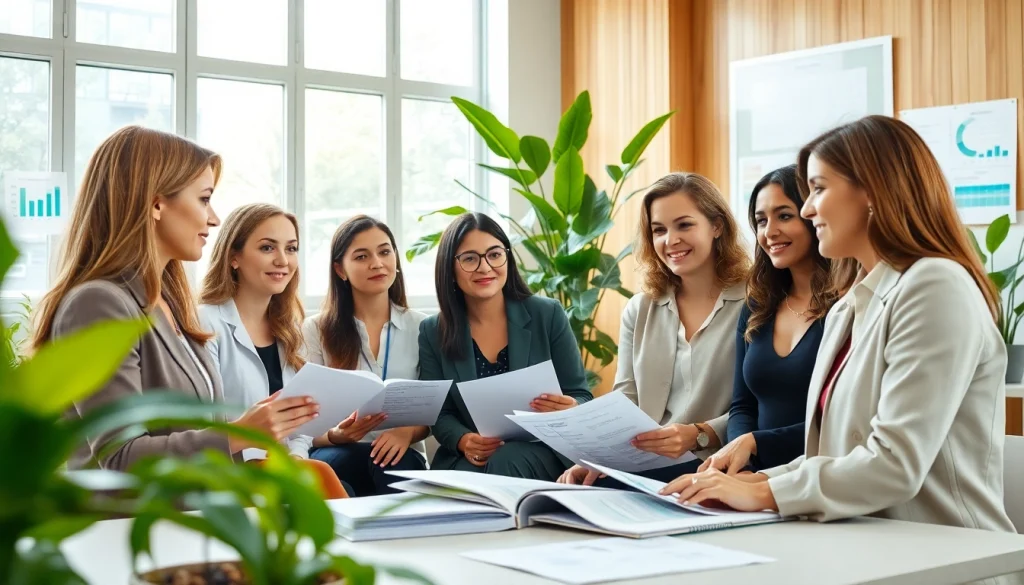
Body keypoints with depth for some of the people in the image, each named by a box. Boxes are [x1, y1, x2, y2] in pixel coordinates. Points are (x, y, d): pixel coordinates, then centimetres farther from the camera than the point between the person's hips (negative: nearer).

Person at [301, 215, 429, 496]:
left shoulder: (422, 327, 7)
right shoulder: (315, 330, 2)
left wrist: (407, 432, -19)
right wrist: (337, 435, -25)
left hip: (401, 454, 2)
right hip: (338, 454, -1)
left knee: (394, 464, -35)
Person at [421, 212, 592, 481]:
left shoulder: (548, 315, -1)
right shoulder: (432, 332, 4)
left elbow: (580, 397, 2)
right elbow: (440, 413, 3)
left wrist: (570, 410, -23)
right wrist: (462, 441, -20)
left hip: (540, 451, 0)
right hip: (468, 459, 1)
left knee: (504, 462, -33)